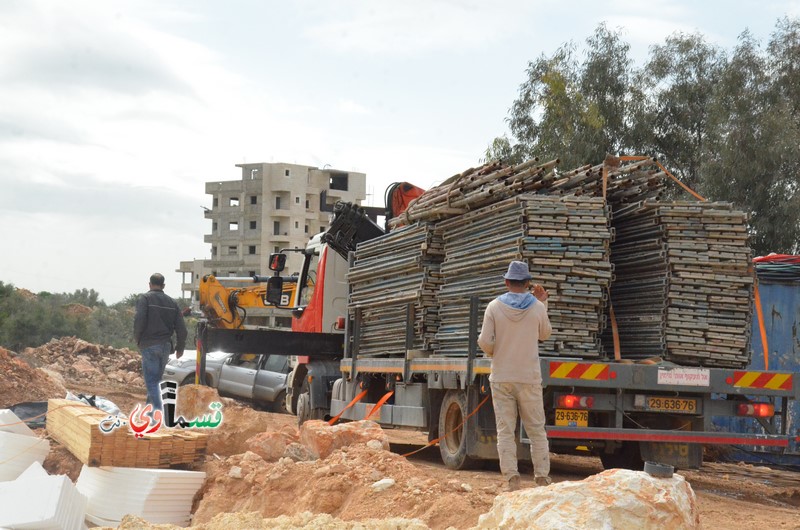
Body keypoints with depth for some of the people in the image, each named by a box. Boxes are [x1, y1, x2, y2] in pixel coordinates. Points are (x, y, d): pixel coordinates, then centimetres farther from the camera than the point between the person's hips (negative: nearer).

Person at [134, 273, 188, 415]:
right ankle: (150, 406, 29)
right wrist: (180, 347, 17)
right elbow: (181, 328, 8)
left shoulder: (145, 298, -5)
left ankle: (158, 411, -16)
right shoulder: (172, 302, 11)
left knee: (151, 381, -5)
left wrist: (137, 339, -1)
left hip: (149, 346, -5)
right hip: (165, 347, 5)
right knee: (156, 379, 19)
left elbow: (139, 321, -17)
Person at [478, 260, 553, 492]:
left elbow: (485, 343, -9)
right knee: (536, 429, 8)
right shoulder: (537, 307, -2)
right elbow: (544, 334, 15)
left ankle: (511, 479, -7)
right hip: (529, 378, 0)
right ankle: (542, 478, 6)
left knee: (505, 430, 1)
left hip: (501, 378, 0)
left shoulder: (494, 307, -4)